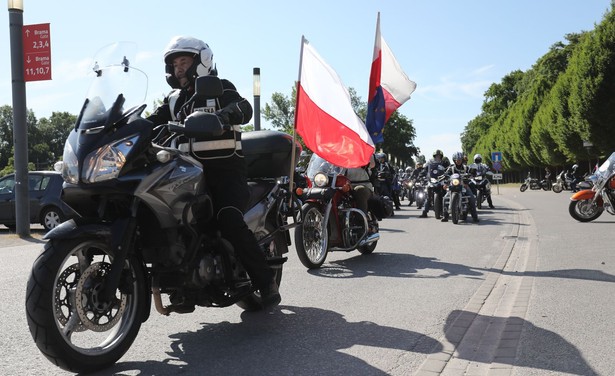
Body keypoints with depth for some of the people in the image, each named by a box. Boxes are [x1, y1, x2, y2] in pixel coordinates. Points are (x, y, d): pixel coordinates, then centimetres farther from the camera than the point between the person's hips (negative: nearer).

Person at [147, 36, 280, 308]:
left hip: (226, 170, -6)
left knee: (229, 220, -29)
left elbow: (244, 108, -19)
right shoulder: (174, 100, 22)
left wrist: (218, 117, -40)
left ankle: (266, 283, -18)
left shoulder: (220, 88, 2)